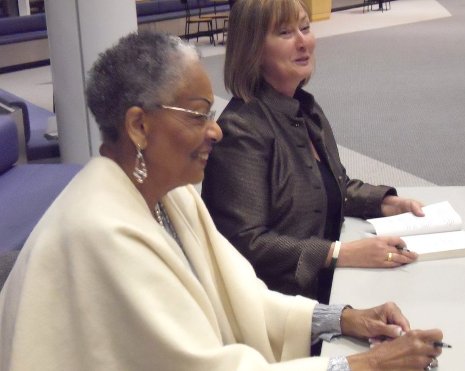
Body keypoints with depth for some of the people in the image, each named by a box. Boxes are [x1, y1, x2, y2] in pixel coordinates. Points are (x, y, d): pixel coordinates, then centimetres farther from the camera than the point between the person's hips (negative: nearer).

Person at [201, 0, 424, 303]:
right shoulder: (241, 130, -16)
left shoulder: (306, 108, 9)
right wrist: (340, 253, -24)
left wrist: (384, 202, 7)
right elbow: (246, 243, -20)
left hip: (327, 283, 8)